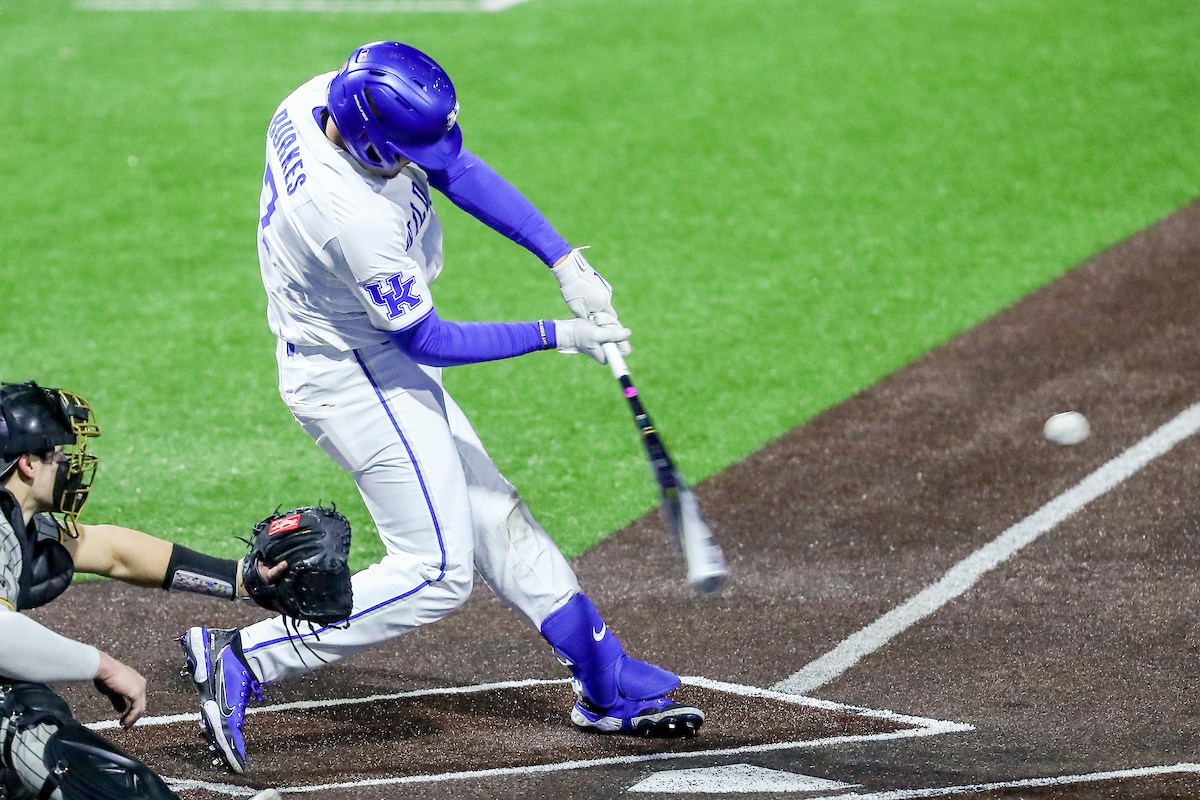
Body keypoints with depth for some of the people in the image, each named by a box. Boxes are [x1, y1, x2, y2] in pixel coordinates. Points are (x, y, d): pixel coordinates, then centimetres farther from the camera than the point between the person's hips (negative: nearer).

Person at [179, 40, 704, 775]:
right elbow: (428, 341, -22)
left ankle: (608, 686, 25)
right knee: (435, 573, -6)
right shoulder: (355, 216, -36)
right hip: (354, 375, -10)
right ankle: (241, 662, -3)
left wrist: (567, 262, -10)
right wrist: (556, 337, -17)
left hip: (379, 354, 10)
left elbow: (458, 172, -2)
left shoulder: (324, 101, -11)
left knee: (491, 513, 16)